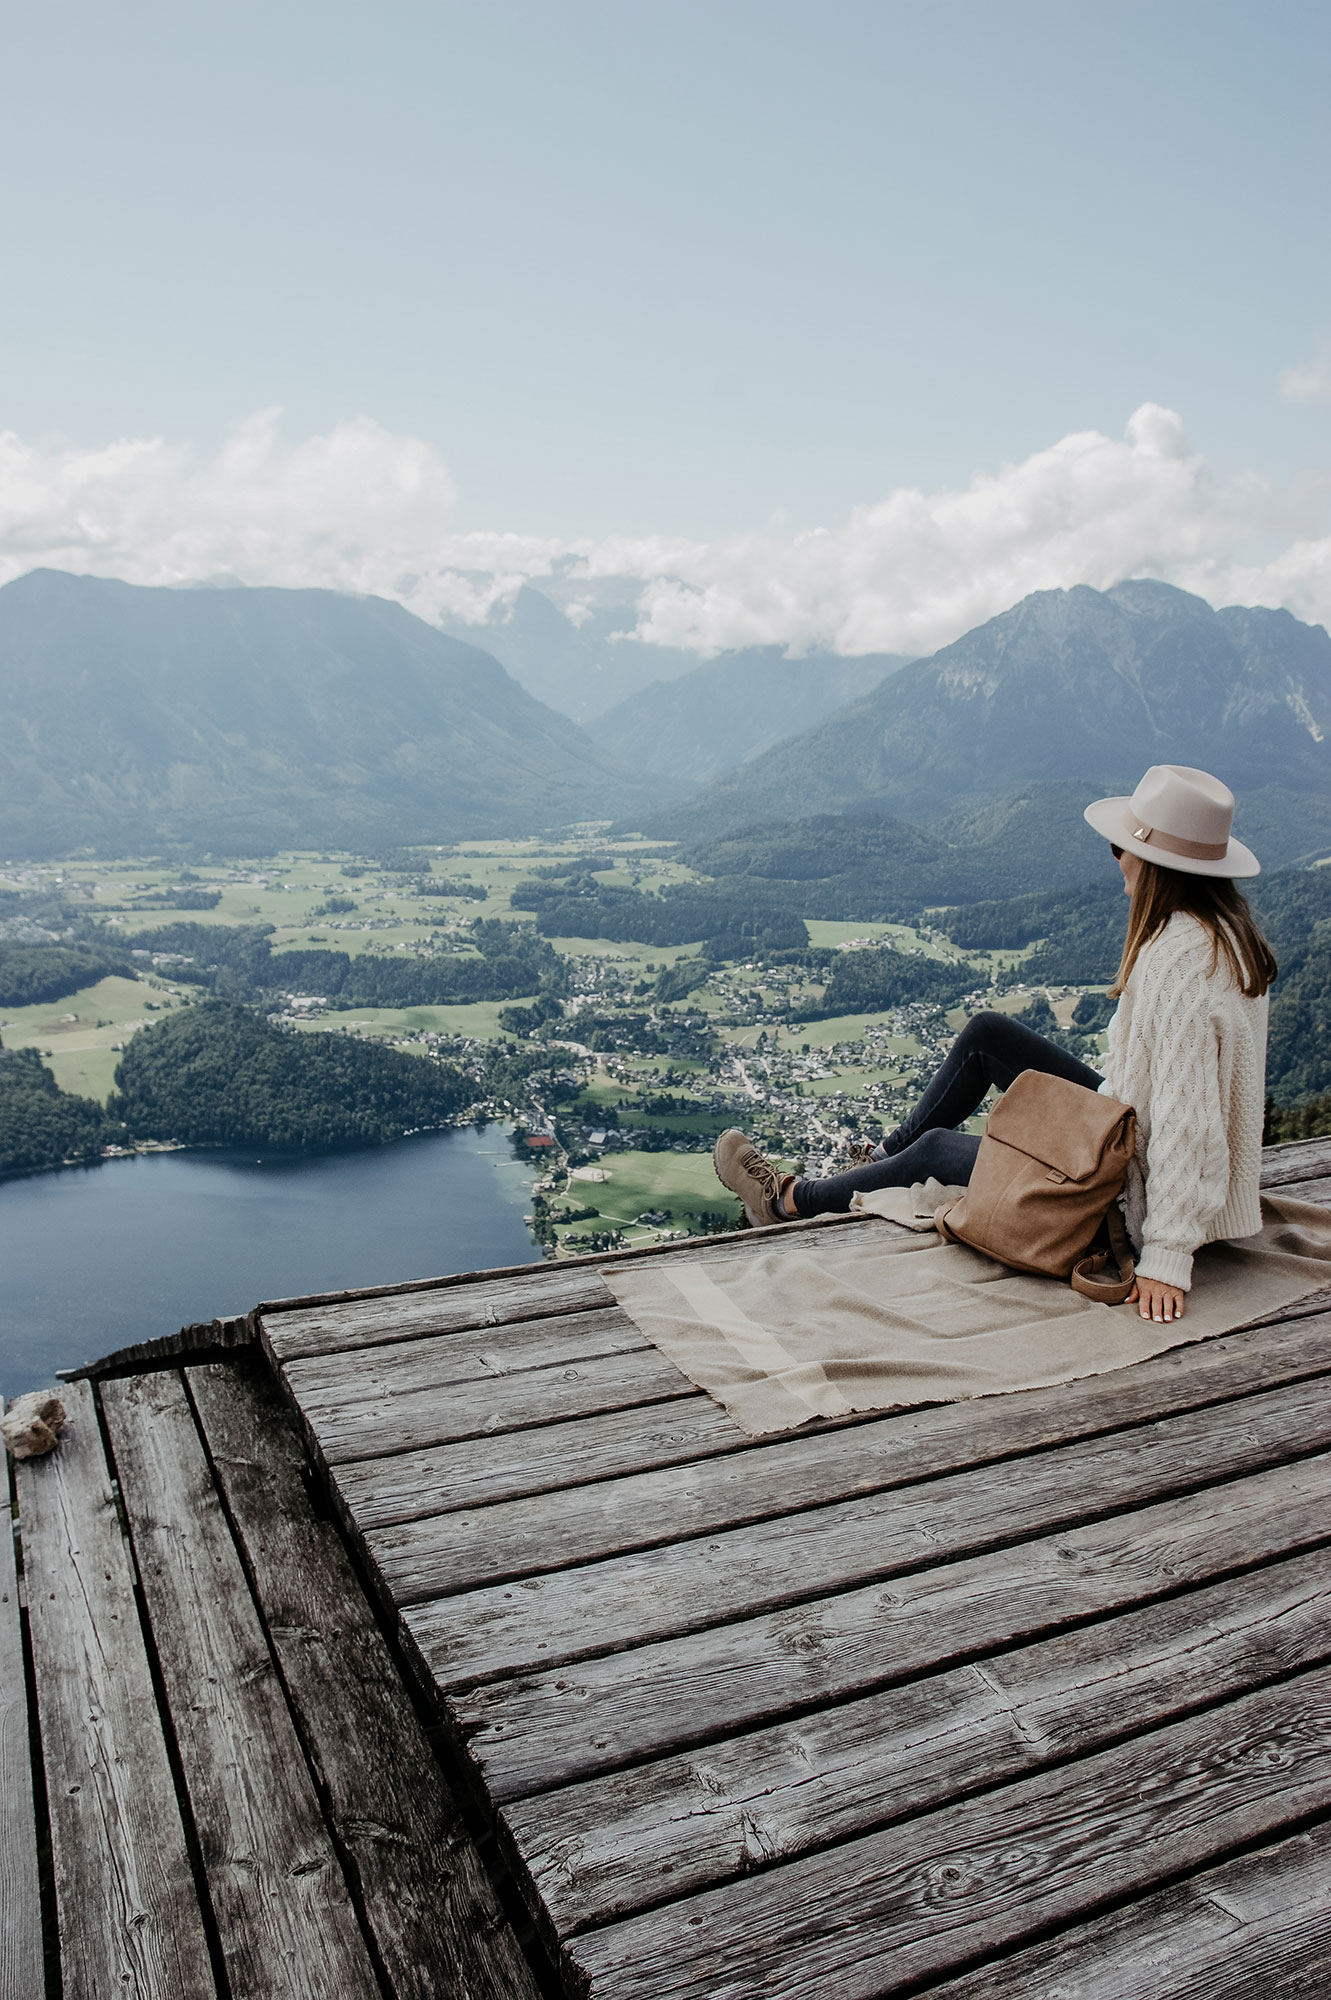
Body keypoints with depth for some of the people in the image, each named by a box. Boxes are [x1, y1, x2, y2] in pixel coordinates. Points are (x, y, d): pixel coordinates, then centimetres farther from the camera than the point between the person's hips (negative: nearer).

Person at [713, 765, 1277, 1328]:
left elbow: (1185, 1114, -32)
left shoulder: (1179, 960, -30)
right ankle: (885, 1156, 32)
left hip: (1138, 1192, -9)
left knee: (937, 1149, 5)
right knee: (985, 1033, 12)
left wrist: (1166, 1258, -31)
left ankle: (789, 1202, 28)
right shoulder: (1222, 925, 0)